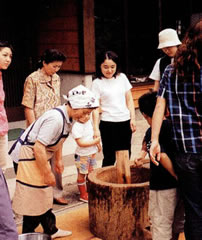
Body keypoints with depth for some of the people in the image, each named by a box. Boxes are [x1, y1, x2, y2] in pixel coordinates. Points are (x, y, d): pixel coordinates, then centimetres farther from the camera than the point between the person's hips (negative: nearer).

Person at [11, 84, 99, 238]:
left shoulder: (68, 117, 1)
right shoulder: (55, 119, -29)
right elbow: (38, 148, -30)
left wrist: (58, 159, 22)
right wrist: (48, 173, -22)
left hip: (39, 156, 10)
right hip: (28, 156, -10)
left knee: (45, 195, 20)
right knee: (33, 200, -3)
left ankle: (51, 230, 33)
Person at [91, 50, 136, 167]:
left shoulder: (122, 77, 6)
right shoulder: (97, 83, -3)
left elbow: (129, 100, 11)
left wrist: (133, 118, 4)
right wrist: (96, 128, -13)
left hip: (125, 122, 4)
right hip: (108, 123, -3)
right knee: (109, 157, 1)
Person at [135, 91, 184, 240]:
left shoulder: (152, 131, -15)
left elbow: (162, 156, -28)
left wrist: (177, 177, -21)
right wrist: (143, 153, 32)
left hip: (164, 187, -7)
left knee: (161, 225, 4)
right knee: (178, 221, 23)